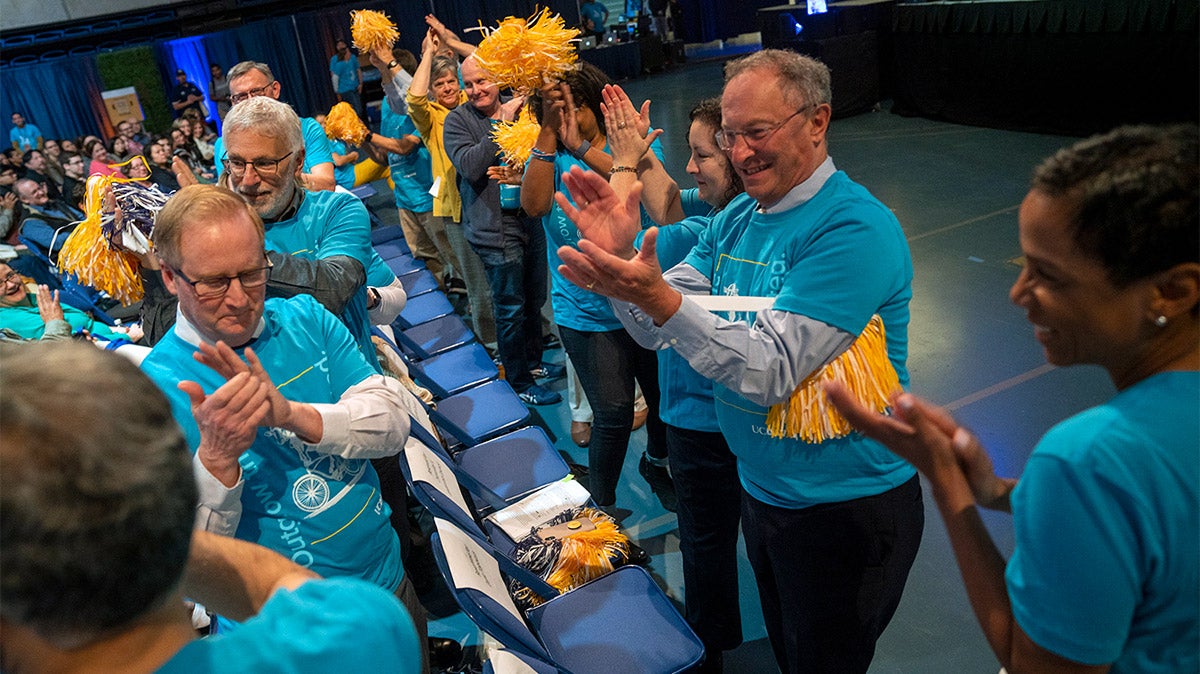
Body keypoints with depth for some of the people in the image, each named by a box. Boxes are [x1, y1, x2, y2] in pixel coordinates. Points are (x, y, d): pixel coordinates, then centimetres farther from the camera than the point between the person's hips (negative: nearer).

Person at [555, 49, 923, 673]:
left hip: (845, 509, -7)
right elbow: (660, 330, -1)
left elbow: (772, 371, -29)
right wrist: (620, 260, -20)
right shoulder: (735, 218, 2)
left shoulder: (854, 228, -22)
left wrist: (656, 296, -39)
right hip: (760, 487, 7)